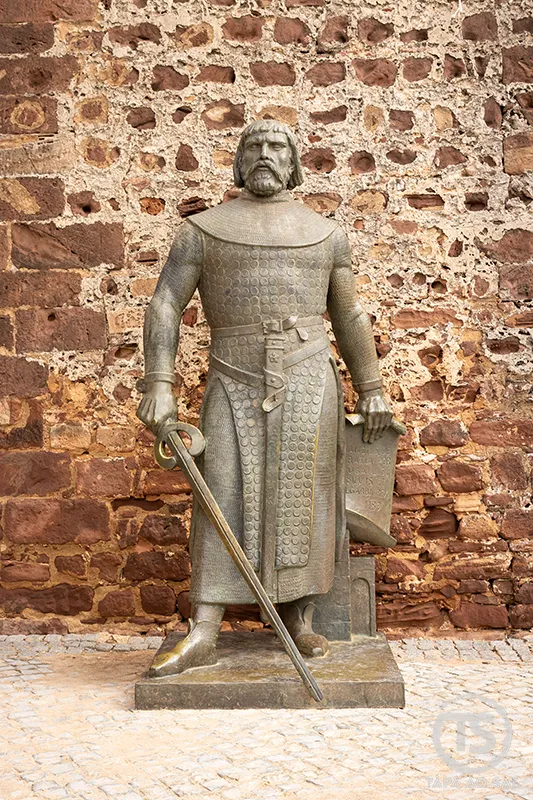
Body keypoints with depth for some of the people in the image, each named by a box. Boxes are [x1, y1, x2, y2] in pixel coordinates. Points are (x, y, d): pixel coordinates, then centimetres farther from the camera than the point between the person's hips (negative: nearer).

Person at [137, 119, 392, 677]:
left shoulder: (324, 233, 10)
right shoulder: (203, 229, 4)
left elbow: (348, 317, 15)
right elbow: (164, 307, -1)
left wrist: (371, 390, 13)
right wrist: (158, 387, -11)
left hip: (307, 379, 1)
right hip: (234, 384, -1)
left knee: (303, 496, 0)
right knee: (223, 499, -6)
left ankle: (300, 621, 12)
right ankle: (201, 636, -5)